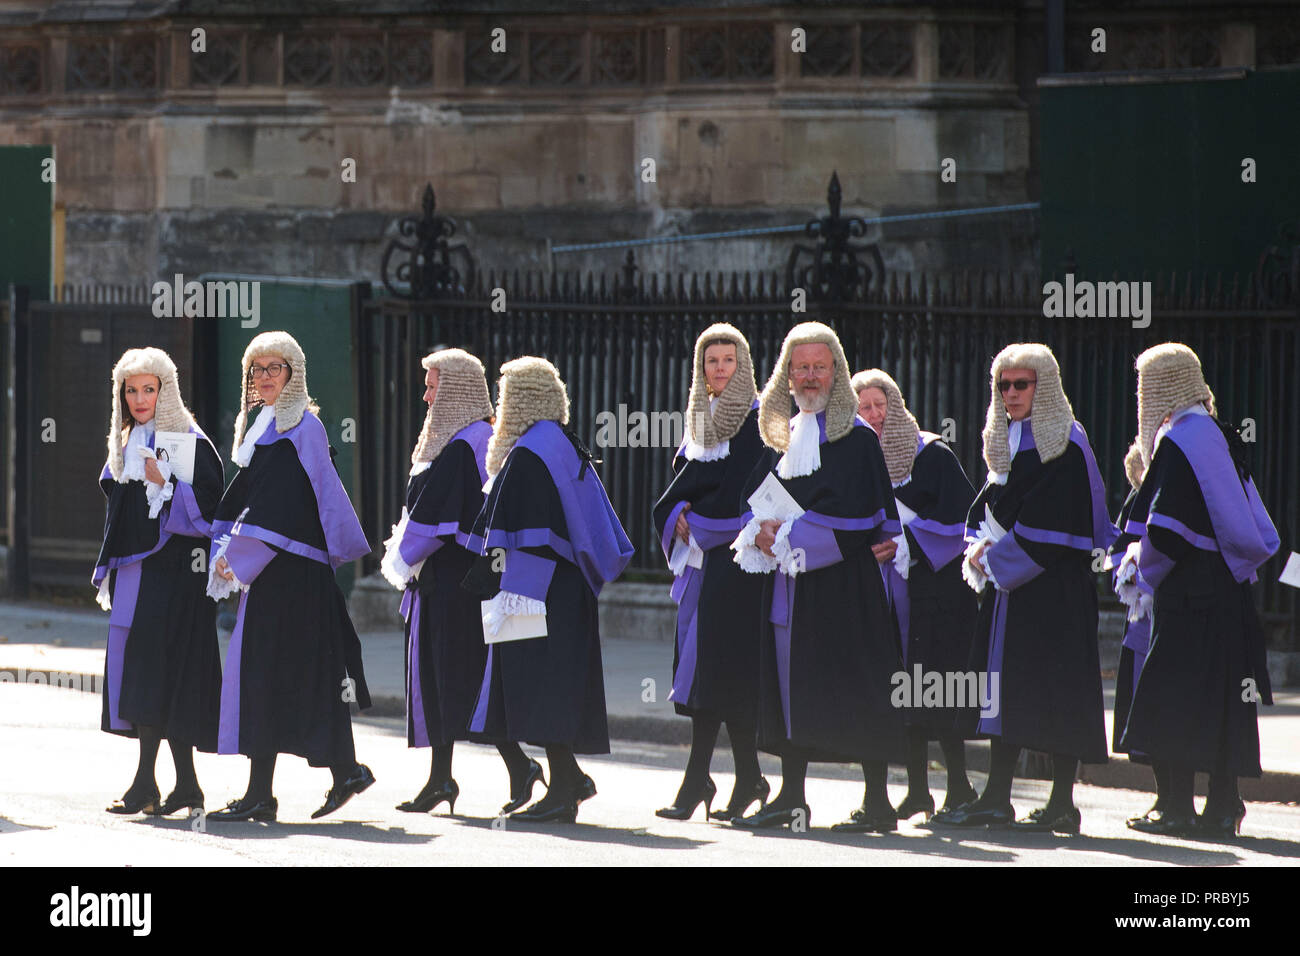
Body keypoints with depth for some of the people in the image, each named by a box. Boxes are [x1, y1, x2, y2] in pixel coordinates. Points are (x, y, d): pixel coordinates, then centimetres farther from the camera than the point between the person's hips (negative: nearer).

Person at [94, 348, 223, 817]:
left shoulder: (190, 443, -6)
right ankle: (186, 784, 9)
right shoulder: (125, 444, 16)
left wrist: (164, 484, -24)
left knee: (154, 670, -14)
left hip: (171, 569, -8)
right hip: (132, 570, 8)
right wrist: (109, 570, 21)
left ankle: (145, 782, -16)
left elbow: (208, 505, -13)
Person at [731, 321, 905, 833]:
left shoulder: (857, 438, -5)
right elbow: (755, 499, 17)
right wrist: (764, 531, -6)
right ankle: (791, 797, 12)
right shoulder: (781, 436, 15)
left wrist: (790, 535, -14)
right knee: (791, 690, 7)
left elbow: (861, 518, -13)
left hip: (842, 579, -7)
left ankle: (877, 801, -5)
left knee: (855, 693, -8)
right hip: (788, 588, 7)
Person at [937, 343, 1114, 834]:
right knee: (1005, 684, 6)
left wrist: (998, 556, -13)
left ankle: (1062, 803, -4)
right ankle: (996, 798, 7)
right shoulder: (1005, 441, 15)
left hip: (1053, 586, -8)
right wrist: (982, 547, -2)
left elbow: (1055, 525, -16)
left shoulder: (1065, 444, -10)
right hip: (1008, 586, 8)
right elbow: (989, 507, 18)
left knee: (1059, 694, -6)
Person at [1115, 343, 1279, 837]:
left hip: (1187, 593, -8)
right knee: (1221, 700, 9)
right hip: (1228, 590, 8)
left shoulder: (1177, 442, -13)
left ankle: (1177, 808, -7)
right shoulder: (1219, 437, 13)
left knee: (1174, 703, -5)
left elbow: (1166, 527, -20)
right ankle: (1223, 805, 10)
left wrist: (1143, 570, -2)